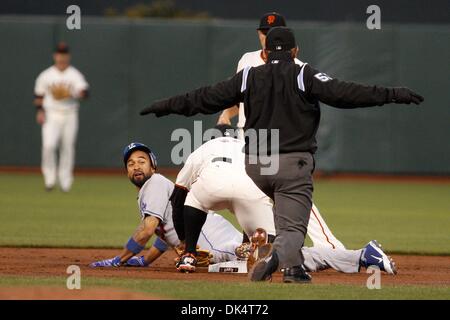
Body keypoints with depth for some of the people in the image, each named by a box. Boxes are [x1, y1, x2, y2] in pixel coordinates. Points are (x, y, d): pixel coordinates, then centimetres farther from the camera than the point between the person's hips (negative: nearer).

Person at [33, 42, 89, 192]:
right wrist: (39, 111, -1)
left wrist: (73, 94, -32)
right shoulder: (45, 75, 7)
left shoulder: (75, 75, 2)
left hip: (70, 116, 0)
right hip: (51, 116, 0)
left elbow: (84, 92, -11)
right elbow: (38, 95, 13)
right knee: (48, 145, -18)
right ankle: (50, 178, -5)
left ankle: (65, 181, 12)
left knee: (68, 148, 1)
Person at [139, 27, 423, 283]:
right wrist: (393, 95, -15)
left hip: (255, 165, 4)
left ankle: (294, 266, 20)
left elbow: (207, 98, 9)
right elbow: (342, 93, -14)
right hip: (293, 164, -4)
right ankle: (277, 256, -38)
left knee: (287, 210, 29)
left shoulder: (248, 77, 6)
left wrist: (167, 106, 21)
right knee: (293, 225, -7)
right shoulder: (303, 76, -3)